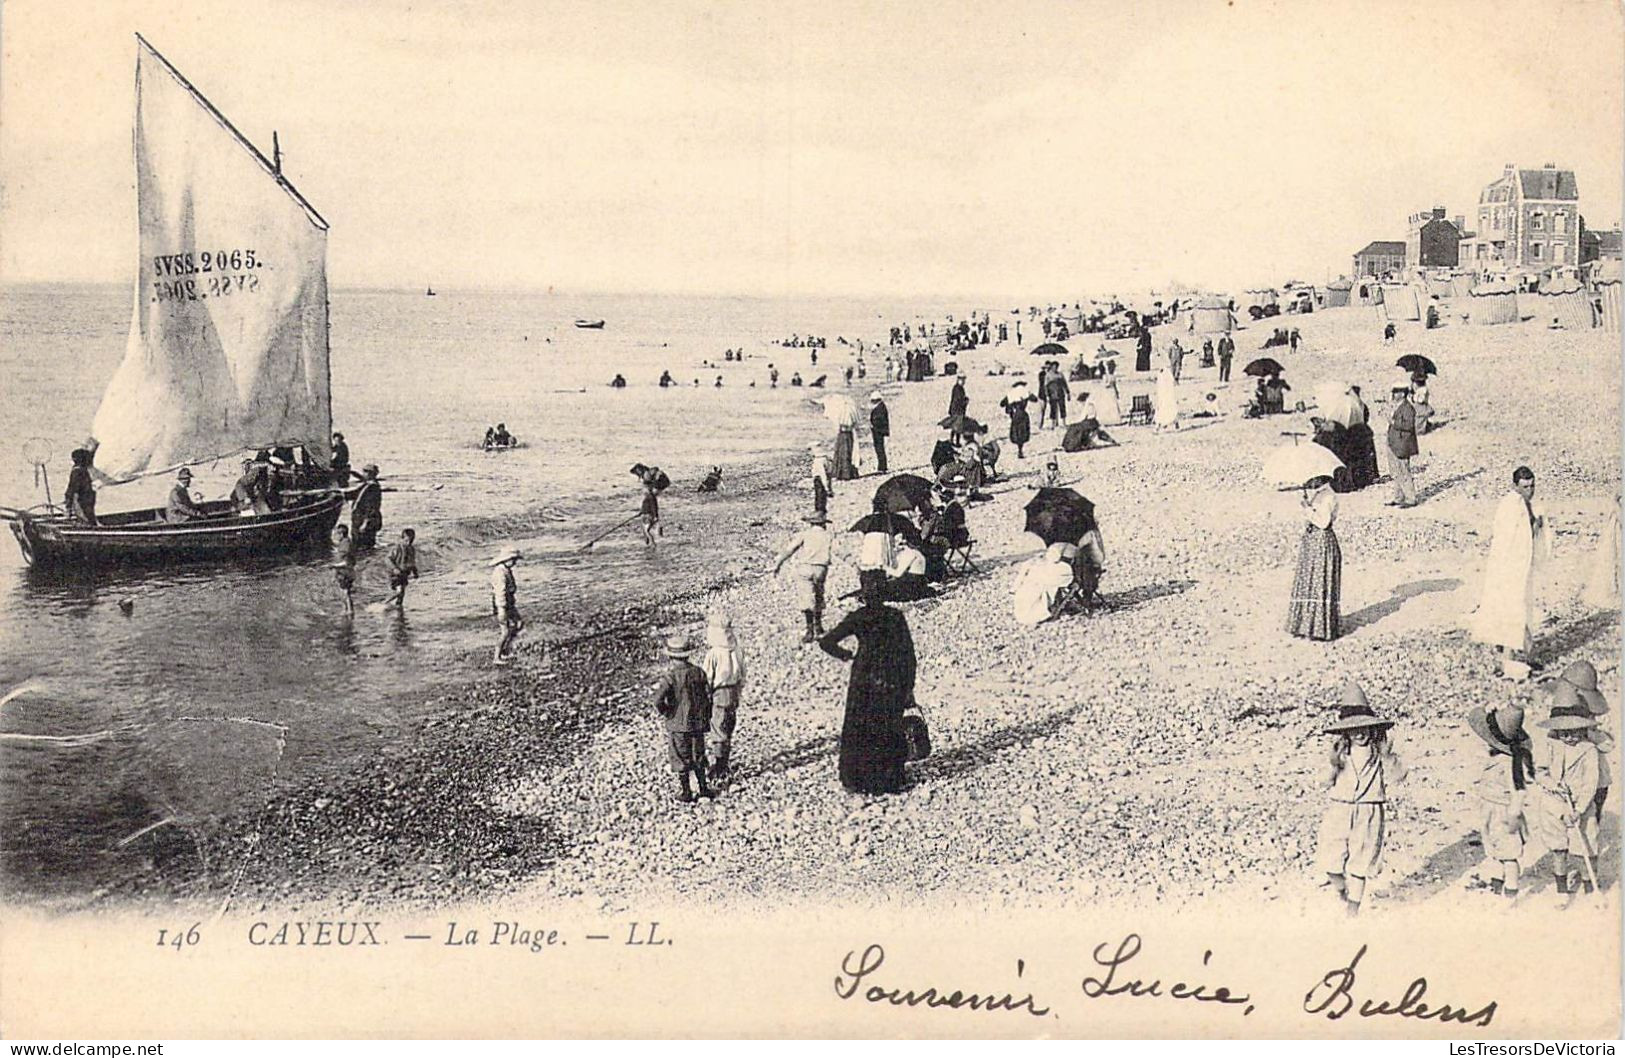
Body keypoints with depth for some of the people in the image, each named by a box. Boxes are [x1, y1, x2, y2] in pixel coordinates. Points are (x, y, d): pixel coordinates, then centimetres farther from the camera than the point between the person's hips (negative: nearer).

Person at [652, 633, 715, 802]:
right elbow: (708, 697, 0)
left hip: (677, 725, -4)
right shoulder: (698, 672, -5)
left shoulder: (669, 676, -18)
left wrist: (666, 714, -9)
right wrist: (706, 718, 12)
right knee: (698, 756, 19)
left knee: (681, 758, 10)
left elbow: (658, 701, -28)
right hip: (697, 722, 4)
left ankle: (685, 792, 18)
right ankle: (703, 787, 26)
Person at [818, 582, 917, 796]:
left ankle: (858, 779, 15)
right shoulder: (896, 617, -2)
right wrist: (909, 686, 3)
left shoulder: (857, 618, -7)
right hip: (893, 681, 2)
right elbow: (908, 652, -2)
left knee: (858, 732, 11)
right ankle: (891, 780, 17)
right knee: (890, 731, 14)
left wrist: (846, 655, 7)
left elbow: (826, 642, -9)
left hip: (864, 681, -2)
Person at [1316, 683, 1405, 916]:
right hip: (1339, 811, 1)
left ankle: (1353, 911, 19)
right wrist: (1333, 764, -17)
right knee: (1331, 864, -4)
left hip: (1369, 814, -1)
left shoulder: (1380, 751, -1)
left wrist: (1386, 756, -21)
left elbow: (1398, 777, -10)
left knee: (1359, 866, 5)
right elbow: (1325, 783, 0)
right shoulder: (1340, 751, 2)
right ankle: (1341, 893, 27)